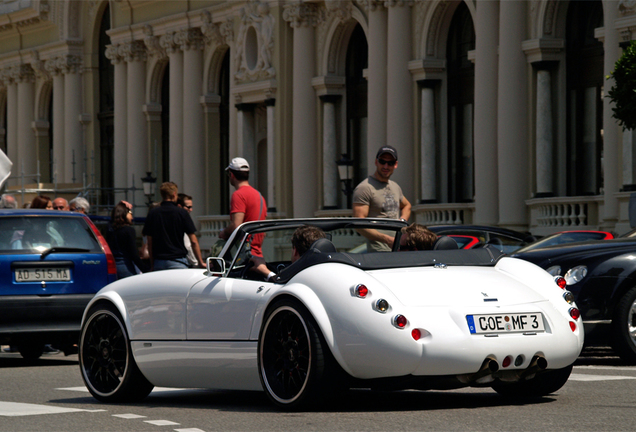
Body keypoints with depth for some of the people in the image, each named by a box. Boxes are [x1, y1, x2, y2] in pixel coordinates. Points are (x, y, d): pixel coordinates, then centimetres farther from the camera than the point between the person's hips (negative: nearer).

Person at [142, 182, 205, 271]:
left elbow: (149, 242, 7)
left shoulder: (152, 214, 5)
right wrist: (200, 262, 5)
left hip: (159, 263, 3)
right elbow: (194, 241, -2)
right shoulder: (181, 213, -3)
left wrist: (152, 264, 14)